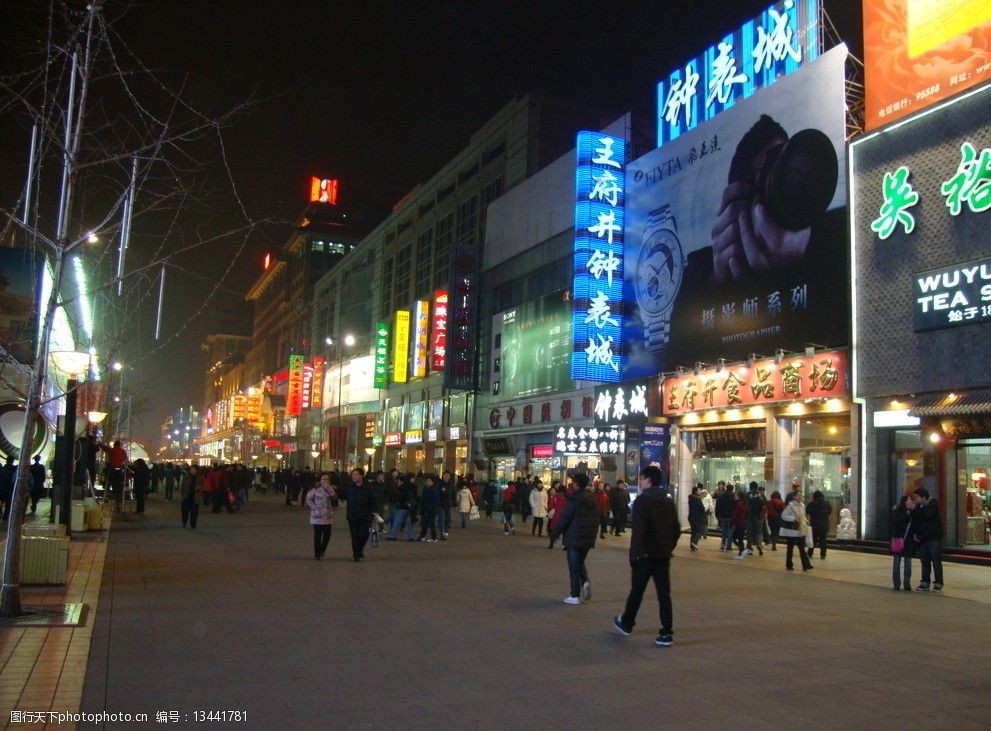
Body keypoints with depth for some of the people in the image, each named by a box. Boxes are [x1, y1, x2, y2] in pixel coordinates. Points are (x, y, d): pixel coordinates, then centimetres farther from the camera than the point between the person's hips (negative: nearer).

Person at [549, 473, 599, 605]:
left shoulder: (573, 500, -15)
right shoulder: (593, 500, 6)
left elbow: (564, 519, -15)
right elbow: (596, 520, 11)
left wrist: (555, 533, -1)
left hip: (574, 539, -6)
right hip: (588, 539, 6)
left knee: (574, 567, 2)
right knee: (580, 563, 22)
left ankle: (575, 595, 5)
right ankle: (585, 581, -1)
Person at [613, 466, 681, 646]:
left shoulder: (642, 501, -12)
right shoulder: (669, 501, 9)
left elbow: (638, 530, -20)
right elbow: (677, 529, 12)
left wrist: (635, 552, -14)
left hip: (645, 555, -5)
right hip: (663, 556, 5)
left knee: (636, 591, 11)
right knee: (664, 594, 4)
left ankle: (626, 623, 28)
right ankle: (666, 633, 1)